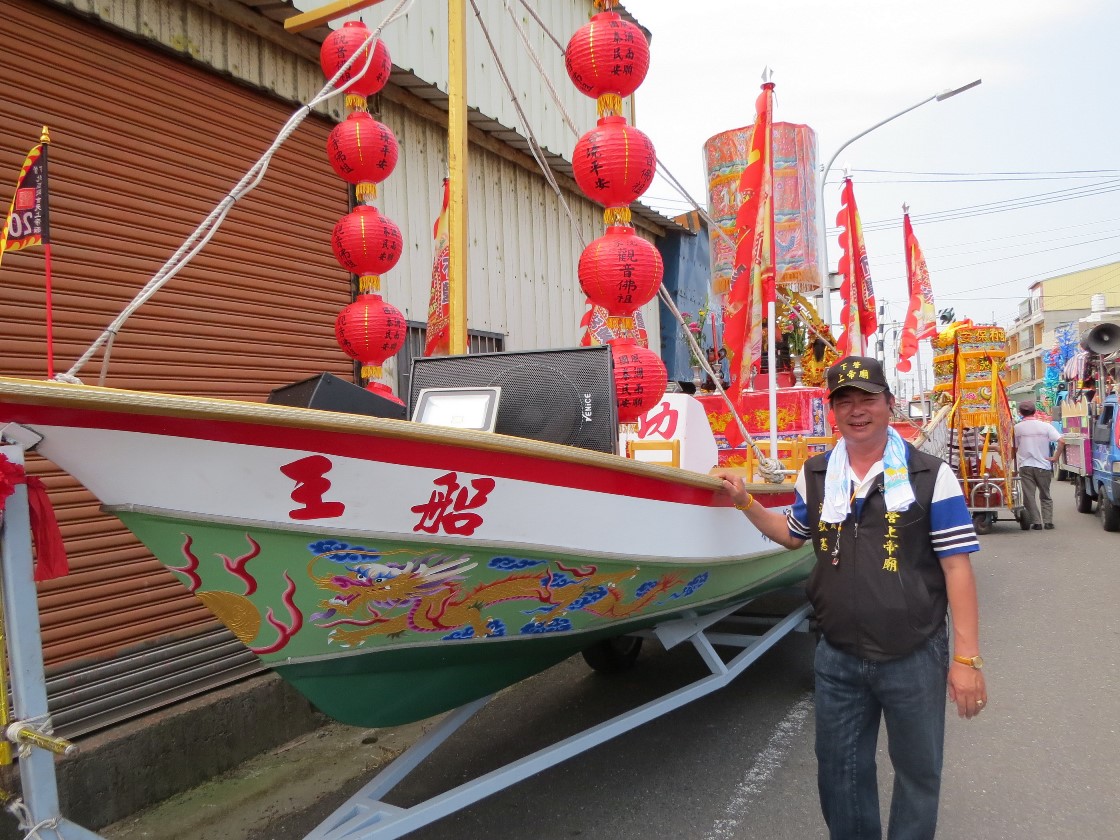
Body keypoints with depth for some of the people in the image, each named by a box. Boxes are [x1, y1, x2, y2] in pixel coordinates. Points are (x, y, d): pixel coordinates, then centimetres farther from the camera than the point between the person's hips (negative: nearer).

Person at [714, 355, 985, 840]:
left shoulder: (931, 476, -10)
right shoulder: (815, 475, 2)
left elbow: (956, 567, -10)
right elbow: (793, 535, 18)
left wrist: (967, 658, -11)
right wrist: (745, 502, 5)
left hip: (914, 658, -3)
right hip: (837, 657, 4)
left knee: (918, 771, 15)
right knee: (839, 771, 18)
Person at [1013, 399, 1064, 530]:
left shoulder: (1017, 428, -3)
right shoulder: (1045, 426, -2)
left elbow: (1015, 448, 0)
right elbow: (1061, 442, -11)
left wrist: (1017, 461, 11)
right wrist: (1055, 458, -3)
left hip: (1025, 466, -1)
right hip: (1043, 466, 2)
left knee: (1029, 496, 3)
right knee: (1045, 496, 14)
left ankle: (1036, 522, -2)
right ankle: (1048, 521, 9)